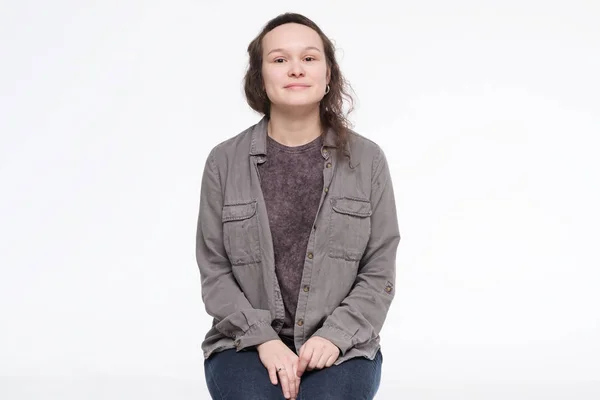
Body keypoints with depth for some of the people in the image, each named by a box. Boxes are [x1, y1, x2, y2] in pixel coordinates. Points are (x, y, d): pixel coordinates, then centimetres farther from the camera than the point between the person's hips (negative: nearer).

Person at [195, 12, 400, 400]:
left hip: (340, 346, 0)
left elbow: (379, 273, 2)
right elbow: (215, 271, 1)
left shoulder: (368, 160, 1)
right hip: (246, 343, 0)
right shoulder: (225, 162, 0)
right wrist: (264, 340, -12)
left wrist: (334, 336, -13)